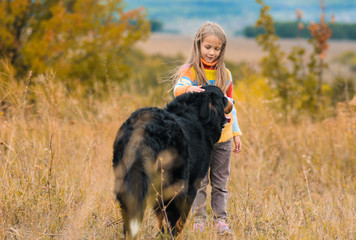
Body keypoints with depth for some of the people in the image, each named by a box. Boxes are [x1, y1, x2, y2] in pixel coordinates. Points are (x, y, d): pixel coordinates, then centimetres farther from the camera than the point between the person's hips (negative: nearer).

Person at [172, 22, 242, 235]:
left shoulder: (225, 74, 10)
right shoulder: (190, 71, -3)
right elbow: (177, 90, -21)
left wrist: (236, 133, 14)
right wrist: (188, 89, -44)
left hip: (222, 137, 4)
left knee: (220, 182, 7)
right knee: (199, 181, 0)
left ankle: (220, 220, 12)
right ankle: (199, 220, 6)